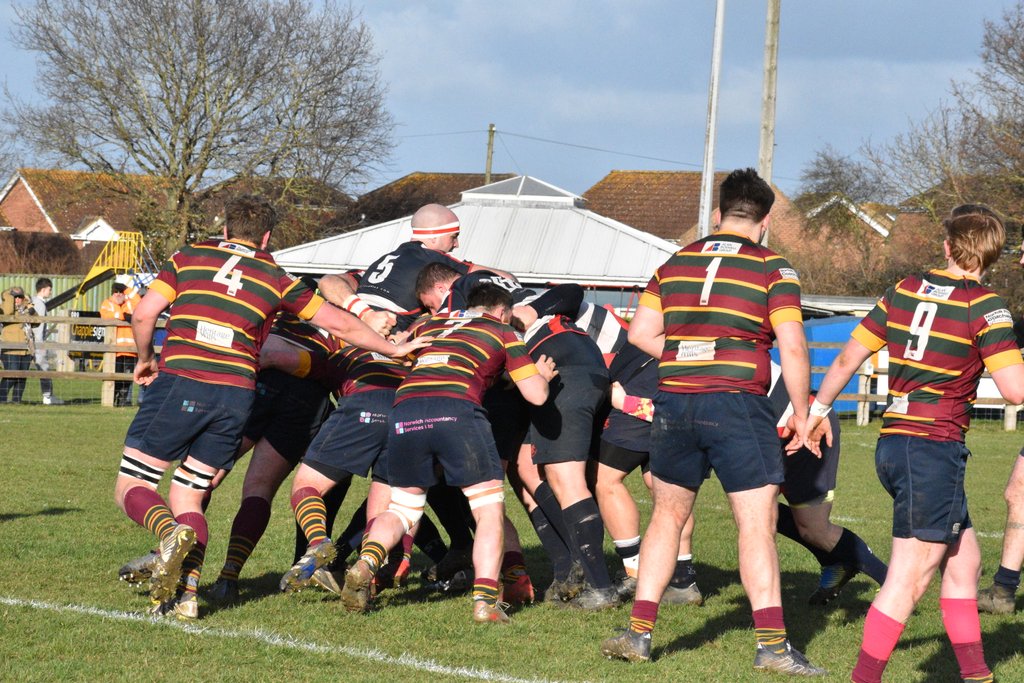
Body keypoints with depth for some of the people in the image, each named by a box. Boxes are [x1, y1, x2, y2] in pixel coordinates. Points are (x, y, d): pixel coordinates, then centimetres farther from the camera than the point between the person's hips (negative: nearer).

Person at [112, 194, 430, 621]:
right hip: (235, 396, 2)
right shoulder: (275, 278, 13)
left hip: (179, 383, -2)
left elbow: (143, 315, 1)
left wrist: (146, 360, 20)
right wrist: (393, 349, 32)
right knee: (188, 499, 13)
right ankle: (186, 595, -5)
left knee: (131, 488, 4)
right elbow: (338, 324, 18)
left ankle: (173, 534, -26)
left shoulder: (188, 258, 11)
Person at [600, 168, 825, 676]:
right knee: (757, 524, -2)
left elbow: (640, 333, 9)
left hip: (674, 404, 4)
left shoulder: (676, 262, 11)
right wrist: (802, 415, 0)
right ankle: (771, 643, -7)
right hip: (738, 404, -4)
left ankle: (639, 632, 15)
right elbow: (792, 350, -9)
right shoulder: (774, 271, -2)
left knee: (668, 515, 16)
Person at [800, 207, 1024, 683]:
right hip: (935, 447, -8)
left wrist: (818, 410, 29)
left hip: (893, 443, 8)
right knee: (909, 580, -4)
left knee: (964, 560, 18)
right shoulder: (984, 305, -8)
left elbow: (849, 357, 15)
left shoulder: (905, 290, 10)